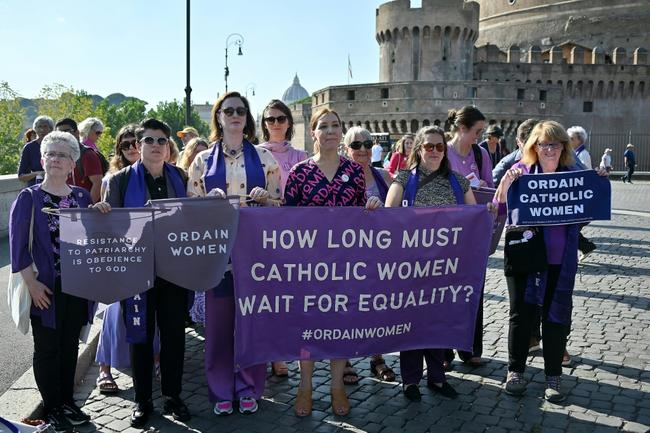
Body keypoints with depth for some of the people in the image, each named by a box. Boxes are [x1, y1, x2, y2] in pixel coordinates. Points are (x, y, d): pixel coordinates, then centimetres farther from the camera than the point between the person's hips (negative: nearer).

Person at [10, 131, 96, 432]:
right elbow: (18, 244, -9)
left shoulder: (82, 197, 7)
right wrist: (32, 282, -15)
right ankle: (52, 408, 20)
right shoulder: (28, 198, -5)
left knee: (70, 345, 14)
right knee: (47, 348, 7)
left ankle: (67, 402, 28)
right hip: (46, 288, -4)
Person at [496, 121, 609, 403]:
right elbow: (499, 210, -7)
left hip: (560, 260, 1)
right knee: (521, 313, 9)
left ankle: (553, 376, 23)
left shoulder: (573, 175, 2)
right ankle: (515, 371, 24)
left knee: (557, 317, 8)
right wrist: (505, 183, -23)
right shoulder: (520, 171, -3)